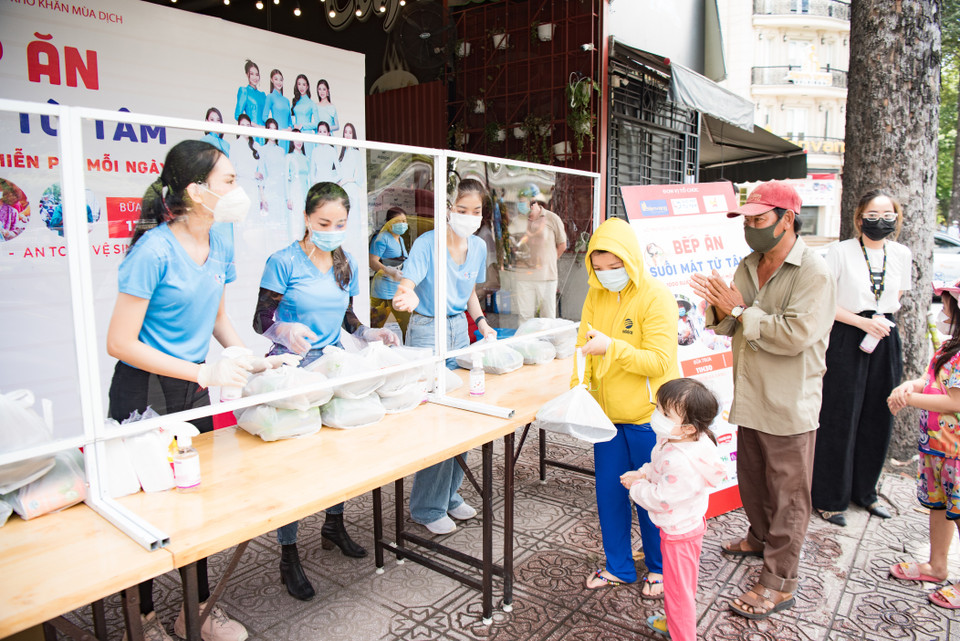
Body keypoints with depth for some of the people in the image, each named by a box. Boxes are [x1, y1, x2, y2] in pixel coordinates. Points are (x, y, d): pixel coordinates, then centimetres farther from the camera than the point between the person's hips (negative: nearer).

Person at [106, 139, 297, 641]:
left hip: (193, 388, 7)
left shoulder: (219, 245, 1)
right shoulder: (154, 250, -21)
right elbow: (119, 343, -20)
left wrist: (253, 361, -1)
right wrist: (204, 372, -22)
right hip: (143, 393, -7)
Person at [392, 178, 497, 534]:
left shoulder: (478, 247, 6)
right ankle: (427, 508, 10)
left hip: (459, 331, 7)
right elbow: (407, 285, -25)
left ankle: (450, 496, 26)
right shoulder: (427, 243, -14)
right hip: (427, 331, -6)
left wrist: (482, 322, 6)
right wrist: (407, 297, -48)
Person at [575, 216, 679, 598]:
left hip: (648, 416, -5)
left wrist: (611, 347, -32)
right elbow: (584, 346, 3)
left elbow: (659, 361, -21)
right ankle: (618, 567, 34)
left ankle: (658, 569, 33)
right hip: (608, 413, 5)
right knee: (609, 492, 14)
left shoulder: (656, 297, -15)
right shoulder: (596, 296, 3)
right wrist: (579, 386, -13)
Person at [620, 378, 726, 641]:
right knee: (682, 583, 29)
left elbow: (660, 500, -29)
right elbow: (659, 467, 10)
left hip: (679, 531, -10)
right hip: (685, 523, 10)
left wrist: (636, 487, -14)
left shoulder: (682, 465, -38)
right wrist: (642, 473, -5)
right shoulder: (673, 439, -9)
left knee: (677, 587, 11)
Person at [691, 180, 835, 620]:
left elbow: (796, 335, -27)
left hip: (789, 407, -7)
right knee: (751, 480, 23)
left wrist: (741, 310, -20)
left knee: (787, 495, 5)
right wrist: (721, 308, -12)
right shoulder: (748, 266, 8)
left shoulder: (814, 274, -16)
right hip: (751, 399, 7)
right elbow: (730, 328, 10)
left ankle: (779, 583, 17)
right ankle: (760, 538, 47)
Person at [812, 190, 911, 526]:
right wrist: (862, 322, -15)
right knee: (839, 421, -1)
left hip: (885, 340, 5)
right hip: (846, 340, -5)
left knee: (878, 419, 12)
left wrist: (885, 319, 0)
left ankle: (864, 491, 30)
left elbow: (896, 297, 19)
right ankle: (829, 498, 13)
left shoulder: (901, 254, 7)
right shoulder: (840, 251, -7)